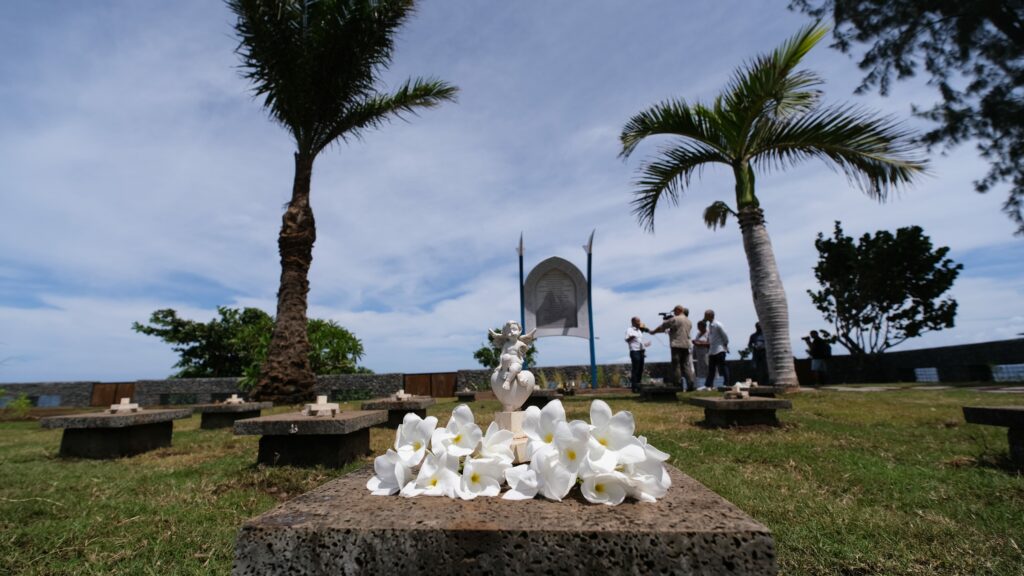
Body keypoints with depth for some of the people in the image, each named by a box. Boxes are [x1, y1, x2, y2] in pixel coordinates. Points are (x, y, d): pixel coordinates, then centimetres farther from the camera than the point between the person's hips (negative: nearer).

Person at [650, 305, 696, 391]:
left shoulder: (674, 319, -7)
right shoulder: (688, 321, 16)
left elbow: (662, 327, -1)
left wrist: (653, 331, 13)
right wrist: (669, 331, 24)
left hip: (677, 345, -7)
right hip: (686, 345, 7)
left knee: (676, 366, 0)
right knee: (686, 365, 10)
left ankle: (679, 386, 2)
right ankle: (692, 384, 5)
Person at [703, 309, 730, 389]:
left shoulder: (717, 325, -12)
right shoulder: (709, 325, 11)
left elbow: (725, 336, -9)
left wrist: (725, 346, -4)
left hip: (719, 350, -8)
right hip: (712, 351, 8)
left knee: (722, 367, -4)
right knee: (711, 369, 10)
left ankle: (726, 384, 2)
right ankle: (708, 385, 14)